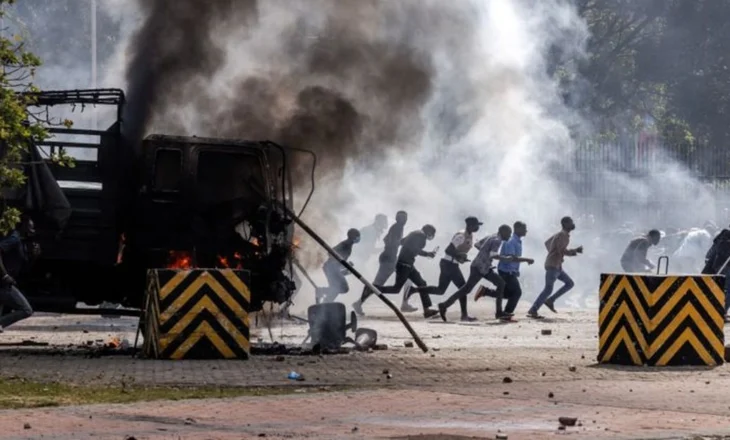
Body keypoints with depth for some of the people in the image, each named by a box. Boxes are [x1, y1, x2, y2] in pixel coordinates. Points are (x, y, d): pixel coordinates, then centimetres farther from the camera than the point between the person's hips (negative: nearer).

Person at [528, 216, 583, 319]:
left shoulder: (560, 234, 17)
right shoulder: (563, 235, -13)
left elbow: (547, 243, 29)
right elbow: (562, 250, -24)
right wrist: (576, 250, -13)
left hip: (557, 266, 10)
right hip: (553, 265, -10)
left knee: (570, 283, 12)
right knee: (548, 289, -11)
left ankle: (550, 300, 9)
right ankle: (533, 311, -12)